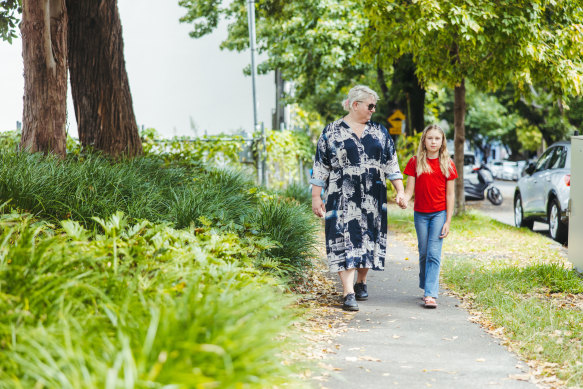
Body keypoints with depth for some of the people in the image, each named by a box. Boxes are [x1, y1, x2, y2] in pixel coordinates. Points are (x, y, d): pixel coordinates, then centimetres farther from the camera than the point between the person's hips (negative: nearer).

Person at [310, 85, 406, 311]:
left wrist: (400, 191, 4)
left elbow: (391, 165, 13)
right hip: (343, 198, -4)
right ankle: (348, 293, -14)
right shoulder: (332, 132, 1)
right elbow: (320, 167, 2)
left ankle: (361, 283, 27)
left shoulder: (379, 132, 12)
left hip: (373, 199, 4)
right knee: (345, 240, -11)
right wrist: (316, 197, -2)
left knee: (369, 238, 7)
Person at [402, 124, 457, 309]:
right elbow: (409, 190, -1)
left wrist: (448, 221, -3)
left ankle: (430, 294, -14)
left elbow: (450, 194, 1)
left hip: (439, 213, -1)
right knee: (424, 253, 8)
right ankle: (426, 288, 23)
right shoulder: (415, 162, 1)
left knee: (434, 253, -10)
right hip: (420, 214, 2)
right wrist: (403, 200, -24)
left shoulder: (447, 164, 0)